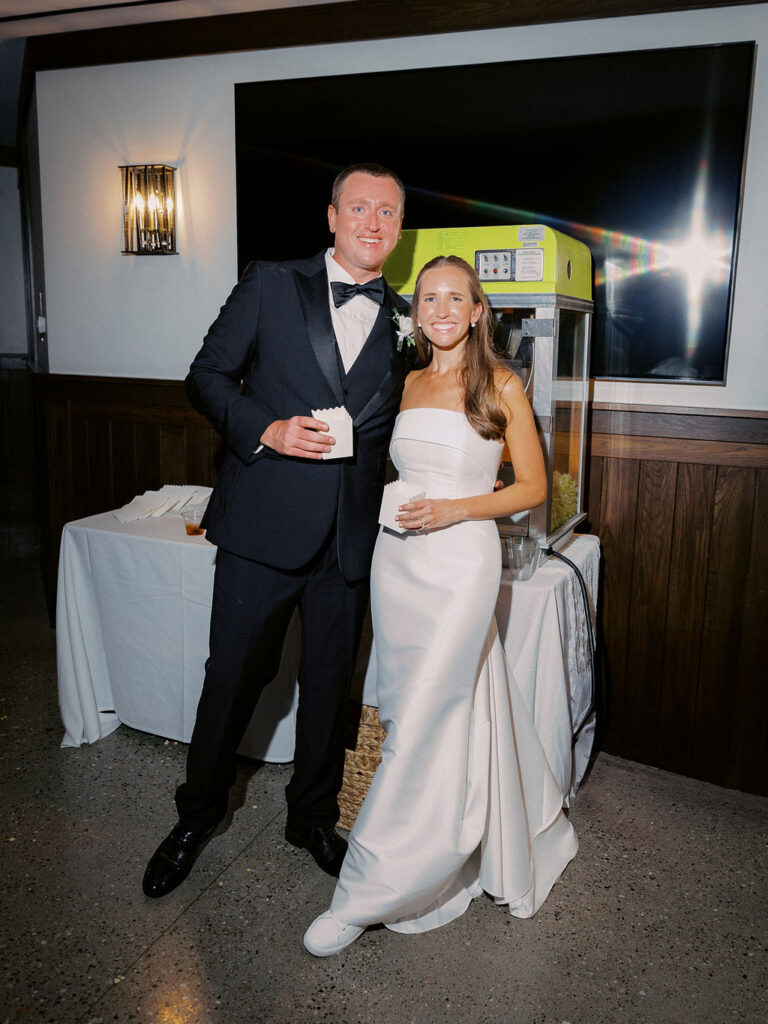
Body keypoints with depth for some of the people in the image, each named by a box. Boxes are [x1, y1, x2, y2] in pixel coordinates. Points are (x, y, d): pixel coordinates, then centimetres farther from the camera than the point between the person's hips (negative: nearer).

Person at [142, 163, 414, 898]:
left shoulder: (405, 320, 8)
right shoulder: (270, 286, 2)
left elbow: (400, 423, 14)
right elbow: (207, 376, 2)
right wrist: (266, 429, -15)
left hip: (351, 535, 3)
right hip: (263, 524, -2)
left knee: (330, 684, 14)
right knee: (233, 675, 8)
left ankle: (313, 818, 37)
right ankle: (198, 814, 34)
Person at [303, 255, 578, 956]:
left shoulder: (501, 386, -2)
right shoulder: (406, 385, 12)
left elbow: (533, 487, -2)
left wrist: (450, 509, -14)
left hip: (462, 562, -5)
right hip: (397, 559, 6)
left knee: (423, 722, -6)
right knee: (432, 710, 12)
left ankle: (365, 895, 6)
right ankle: (486, 844, 36)